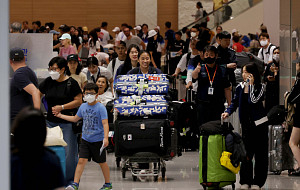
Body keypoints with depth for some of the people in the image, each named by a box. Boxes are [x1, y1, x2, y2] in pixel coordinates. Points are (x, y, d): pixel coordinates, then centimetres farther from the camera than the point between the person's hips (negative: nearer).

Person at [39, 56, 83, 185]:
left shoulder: (71, 83, -6)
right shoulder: (48, 82, 7)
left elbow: (78, 101, -7)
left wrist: (62, 107, -16)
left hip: (67, 123, -5)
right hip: (51, 121, 5)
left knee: (69, 152, -3)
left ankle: (70, 180, 8)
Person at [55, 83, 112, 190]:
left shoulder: (100, 108, -11)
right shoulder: (83, 107, 7)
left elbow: (105, 123, -17)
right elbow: (75, 119, 23)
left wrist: (105, 138, -29)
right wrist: (60, 116, 23)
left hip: (98, 140, -4)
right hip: (85, 140, 4)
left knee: (102, 162, 9)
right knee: (81, 160, -6)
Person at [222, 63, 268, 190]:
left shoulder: (260, 87, -6)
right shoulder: (240, 87, 6)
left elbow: (253, 100, -20)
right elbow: (235, 102, 15)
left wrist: (251, 84, -16)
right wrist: (228, 112, -2)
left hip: (259, 122, -3)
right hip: (246, 124, 3)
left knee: (260, 153, 0)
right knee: (246, 153, 1)